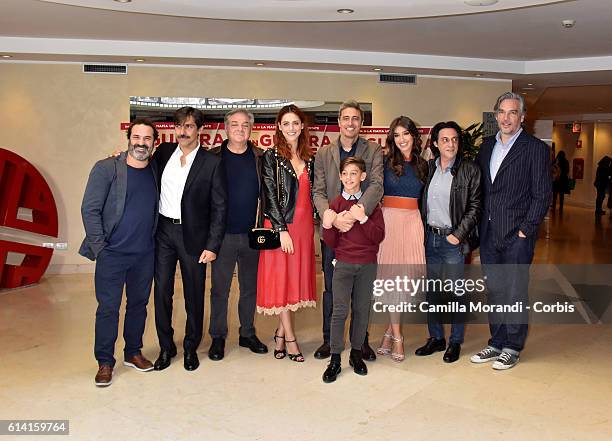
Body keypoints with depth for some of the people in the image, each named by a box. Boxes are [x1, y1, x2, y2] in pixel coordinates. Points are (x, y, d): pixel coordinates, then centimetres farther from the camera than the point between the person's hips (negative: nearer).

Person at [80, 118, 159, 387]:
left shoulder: (156, 171, 5)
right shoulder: (106, 168, -7)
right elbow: (90, 209, -7)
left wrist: (154, 241, 5)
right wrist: (99, 246, -11)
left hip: (145, 254, 4)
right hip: (112, 254, -4)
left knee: (139, 304, 14)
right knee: (108, 308, 2)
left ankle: (133, 352, 30)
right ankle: (105, 362, 17)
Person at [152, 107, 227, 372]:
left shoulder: (211, 163, -5)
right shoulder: (163, 152, 6)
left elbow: (219, 207, -6)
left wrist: (212, 246, -10)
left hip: (192, 236, -3)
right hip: (163, 232, 3)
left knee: (194, 295, 8)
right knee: (162, 292, 8)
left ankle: (191, 348, 27)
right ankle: (166, 347, 26)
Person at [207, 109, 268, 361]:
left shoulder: (261, 158, 5)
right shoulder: (213, 157, 1)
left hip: (252, 234, 2)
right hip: (223, 234, -2)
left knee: (251, 287, 12)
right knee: (219, 288, 6)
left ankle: (247, 334, 27)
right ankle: (218, 337, 19)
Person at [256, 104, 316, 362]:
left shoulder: (309, 159, 10)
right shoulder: (271, 157, -4)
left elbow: (310, 194, 14)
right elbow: (269, 196, -10)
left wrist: (312, 225, 7)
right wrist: (282, 229, -15)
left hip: (304, 226, 5)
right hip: (279, 226, -5)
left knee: (296, 279, 7)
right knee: (280, 280, 0)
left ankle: (280, 334, 20)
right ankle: (290, 339, 8)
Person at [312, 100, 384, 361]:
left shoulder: (374, 151, 3)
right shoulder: (324, 153, 7)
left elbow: (376, 186, -11)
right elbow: (318, 192, 1)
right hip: (332, 228, 1)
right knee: (331, 287, 9)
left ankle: (361, 339, 23)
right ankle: (329, 339, 23)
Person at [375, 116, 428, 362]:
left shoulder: (422, 165, 14)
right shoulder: (385, 162, 4)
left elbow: (423, 199, 17)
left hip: (412, 222, 3)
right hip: (389, 220, -3)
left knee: (405, 276, 0)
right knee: (392, 276, -3)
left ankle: (390, 331, 14)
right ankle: (396, 337, 5)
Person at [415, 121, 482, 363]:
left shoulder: (469, 169, -5)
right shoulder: (429, 167, 7)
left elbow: (475, 206, -6)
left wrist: (458, 234, -12)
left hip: (452, 239, -4)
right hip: (429, 237, 4)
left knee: (456, 292, 4)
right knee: (431, 290, 11)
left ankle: (455, 341, 19)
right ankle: (436, 338, 26)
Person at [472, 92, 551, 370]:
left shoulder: (536, 148, -4)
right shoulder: (487, 146, 12)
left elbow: (542, 194, -7)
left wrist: (526, 229, -12)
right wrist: (478, 227, 6)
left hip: (517, 234, -5)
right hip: (489, 233, 5)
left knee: (515, 292, 3)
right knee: (494, 291, 12)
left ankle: (513, 347, 17)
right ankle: (497, 343, 25)